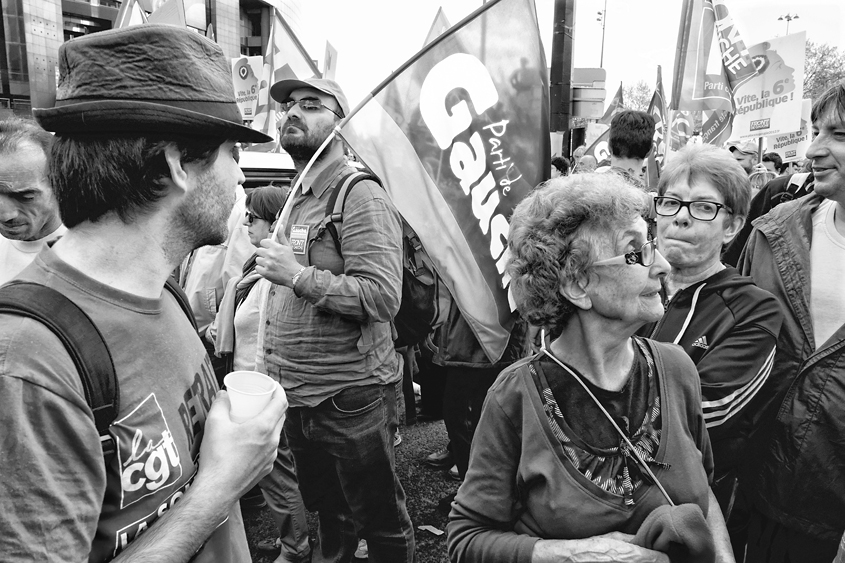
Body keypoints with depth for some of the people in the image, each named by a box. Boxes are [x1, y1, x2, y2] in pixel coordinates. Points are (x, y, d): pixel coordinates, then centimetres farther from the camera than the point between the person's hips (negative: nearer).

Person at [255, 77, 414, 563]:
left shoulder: (361, 196, -14)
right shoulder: (295, 200, 12)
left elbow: (383, 297, -25)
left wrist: (298, 275, -25)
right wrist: (272, 365, 14)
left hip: (350, 398, -8)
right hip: (296, 397, 8)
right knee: (328, 517, 26)